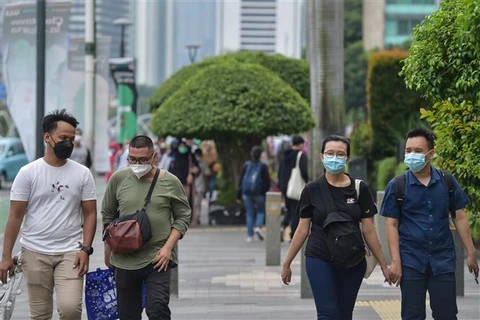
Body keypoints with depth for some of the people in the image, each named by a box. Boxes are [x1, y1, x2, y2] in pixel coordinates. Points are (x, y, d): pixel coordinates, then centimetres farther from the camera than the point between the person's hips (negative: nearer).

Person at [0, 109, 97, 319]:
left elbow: (90, 214, 5)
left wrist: (85, 249, -8)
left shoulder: (82, 174, 3)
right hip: (35, 253, 0)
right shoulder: (28, 173, -1)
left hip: (70, 252, 0)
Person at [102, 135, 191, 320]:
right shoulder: (118, 179, 2)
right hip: (124, 261, 2)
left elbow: (183, 217, 4)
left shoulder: (170, 182, -2)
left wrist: (168, 247, -9)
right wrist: (108, 252, 13)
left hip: (158, 259, -2)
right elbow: (108, 216, 12)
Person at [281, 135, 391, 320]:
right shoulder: (312, 190, -2)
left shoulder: (359, 189, 0)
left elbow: (368, 230, 3)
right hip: (320, 261, -2)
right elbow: (303, 230, 4)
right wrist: (287, 263, 5)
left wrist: (383, 264, 2)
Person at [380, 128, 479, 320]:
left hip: (443, 260, 1)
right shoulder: (396, 186, -2)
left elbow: (460, 218, 7)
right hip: (411, 261, -1)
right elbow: (392, 225, -2)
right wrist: (395, 262, -9)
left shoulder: (447, 182, 2)